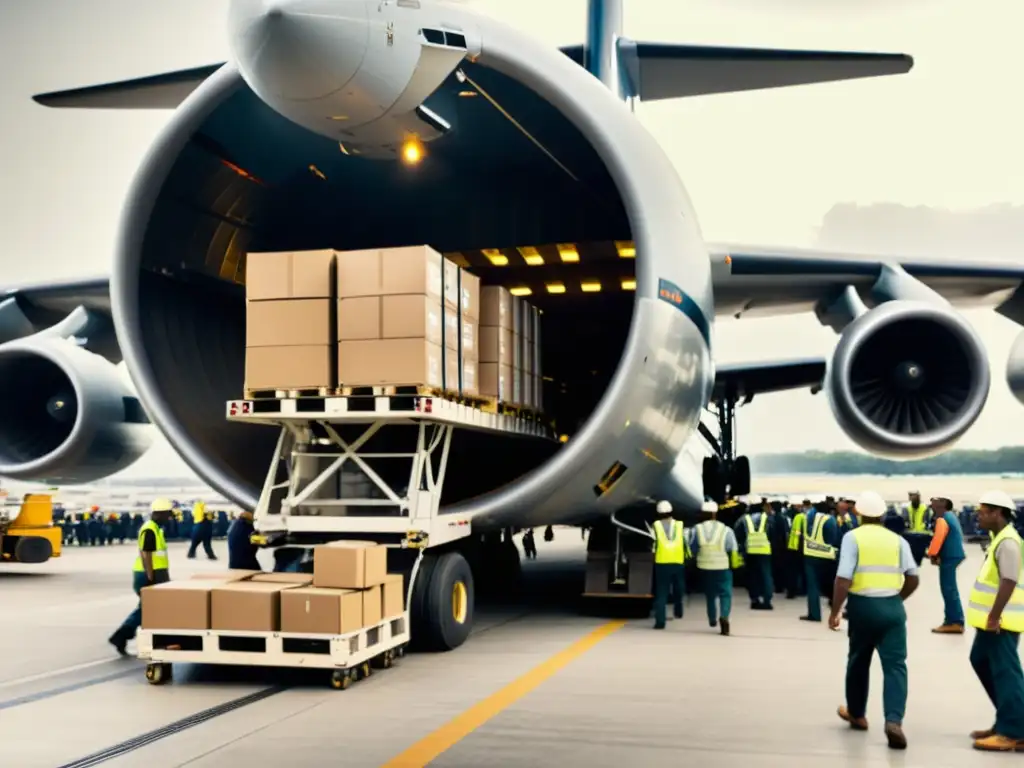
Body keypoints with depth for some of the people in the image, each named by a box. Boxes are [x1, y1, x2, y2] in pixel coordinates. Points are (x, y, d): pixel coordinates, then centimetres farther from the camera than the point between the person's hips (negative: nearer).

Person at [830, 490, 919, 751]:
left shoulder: (853, 537, -4)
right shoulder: (897, 539, 6)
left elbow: (843, 580, -12)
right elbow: (913, 579, 4)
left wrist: (835, 612, -5)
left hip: (863, 606, -1)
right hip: (893, 607, 1)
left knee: (858, 662, 17)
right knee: (895, 665, -1)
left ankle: (856, 714, 33)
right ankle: (894, 720, -19)